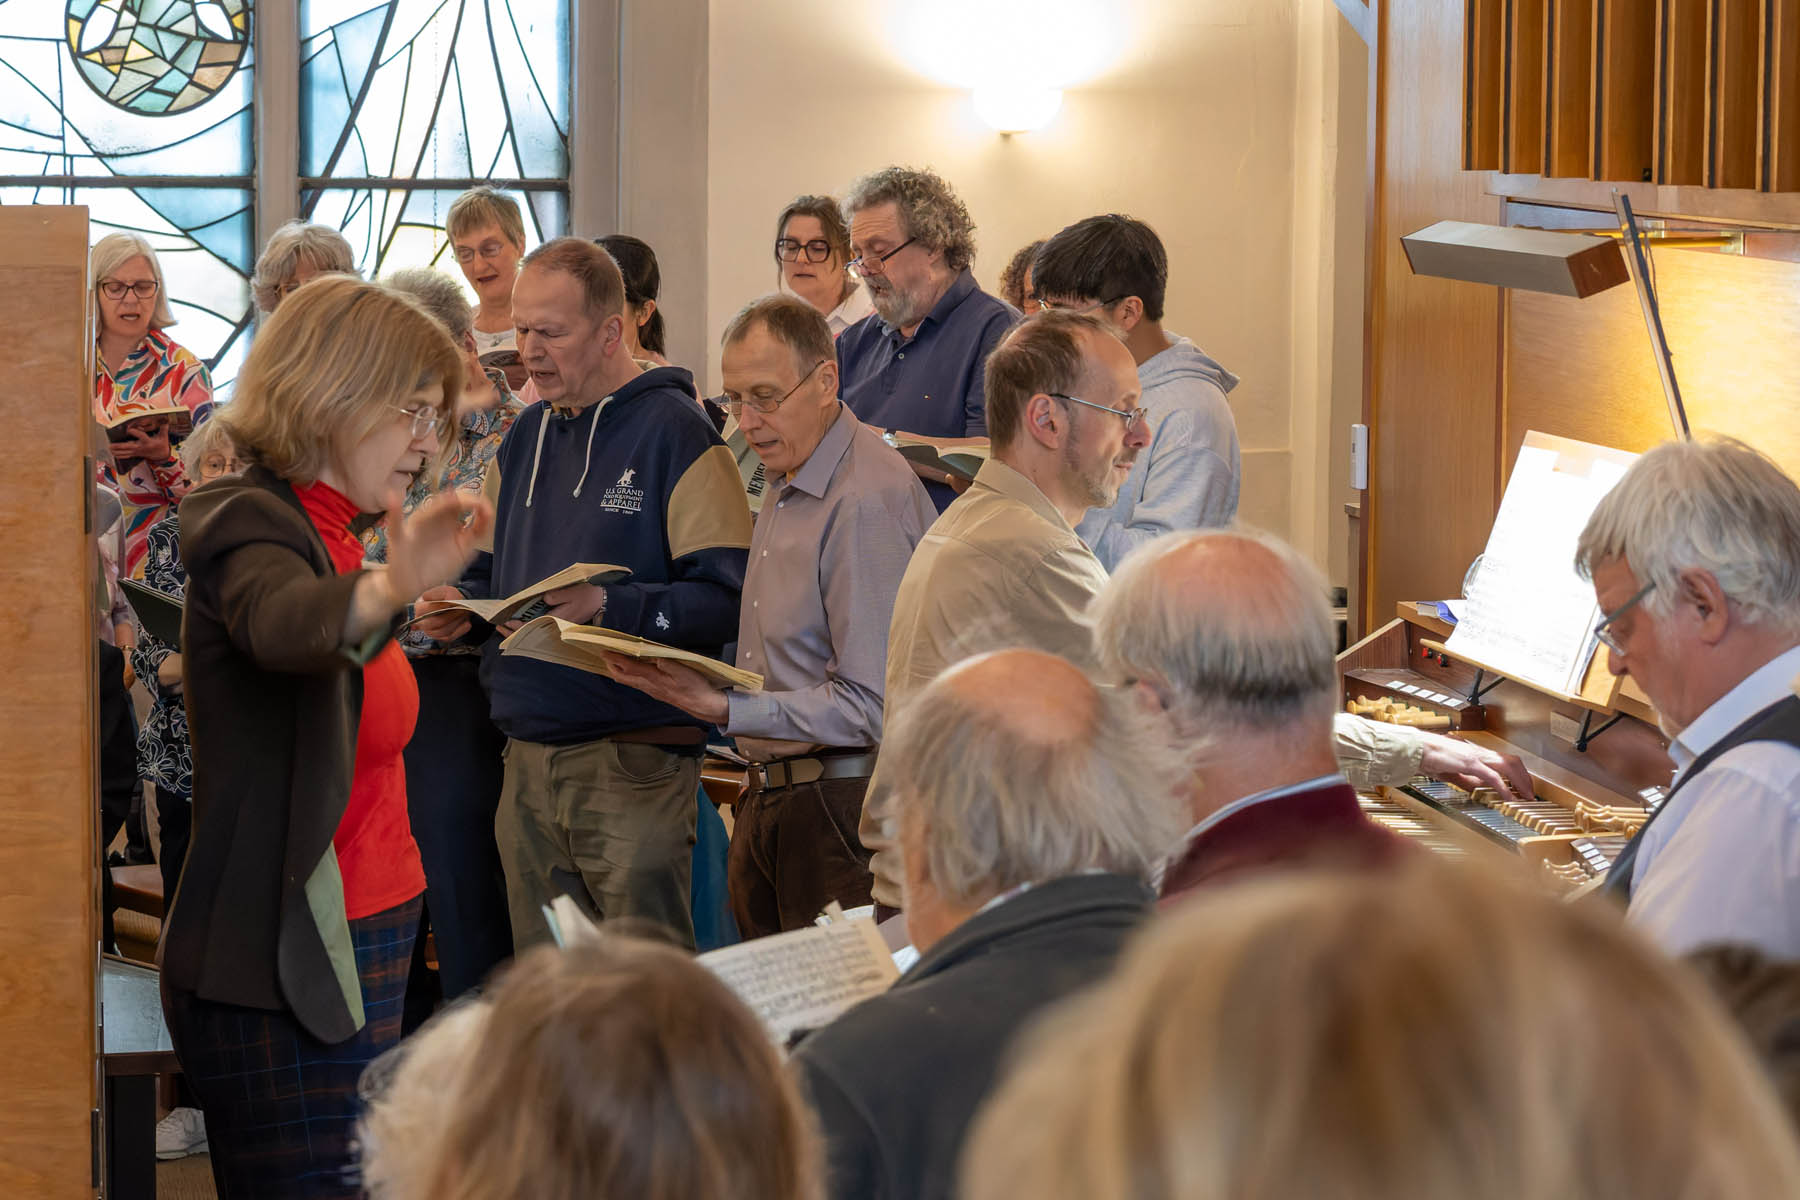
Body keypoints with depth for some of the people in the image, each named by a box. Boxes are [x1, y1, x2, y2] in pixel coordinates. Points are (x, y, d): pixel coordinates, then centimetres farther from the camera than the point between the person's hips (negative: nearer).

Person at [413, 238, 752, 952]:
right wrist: (458, 606, 4)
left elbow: (728, 598, -16)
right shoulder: (524, 439, 16)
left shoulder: (674, 433, -8)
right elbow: (492, 571, 26)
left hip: (636, 759, -7)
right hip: (528, 764, 7)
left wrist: (608, 607, -25)